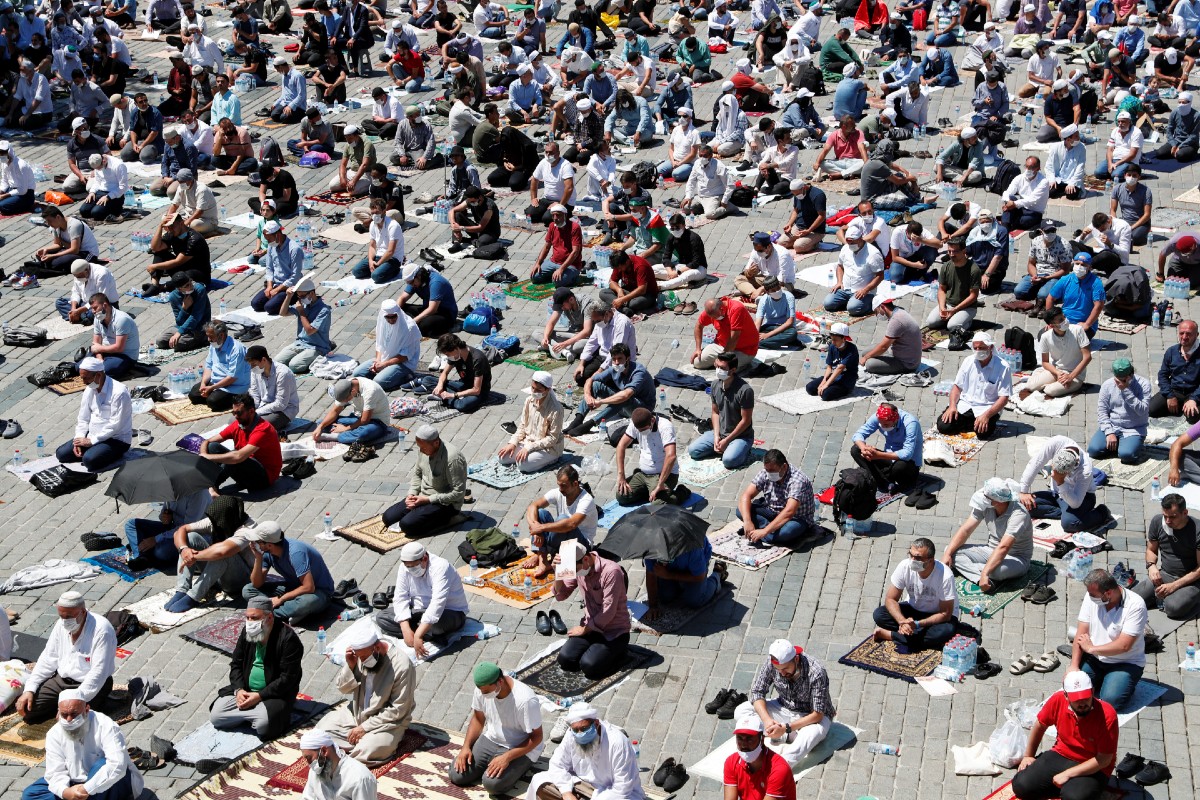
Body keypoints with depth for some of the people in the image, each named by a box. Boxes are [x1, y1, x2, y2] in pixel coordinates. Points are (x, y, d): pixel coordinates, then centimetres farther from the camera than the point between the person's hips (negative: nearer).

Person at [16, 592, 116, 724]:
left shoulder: (101, 630, -22)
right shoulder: (62, 625, 0)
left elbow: (98, 673, -26)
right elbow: (48, 659, 6)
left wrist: (76, 699, -32)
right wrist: (29, 689, -4)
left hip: (90, 685, -6)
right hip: (61, 679, 6)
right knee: (22, 706, -7)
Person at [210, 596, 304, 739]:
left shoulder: (287, 638, -18)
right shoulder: (247, 632, 2)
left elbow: (288, 678, -20)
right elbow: (236, 664, 10)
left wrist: (259, 696, -23)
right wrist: (239, 689, -9)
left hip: (275, 694, -6)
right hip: (245, 691, 6)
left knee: (263, 724, -33)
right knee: (215, 717, -10)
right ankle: (256, 713, 4)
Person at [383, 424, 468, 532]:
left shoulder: (452, 458, -27)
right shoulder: (423, 450, -3)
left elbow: (458, 492, -24)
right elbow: (417, 473, 15)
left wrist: (428, 500, -21)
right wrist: (412, 494, -3)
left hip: (445, 503, -8)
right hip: (422, 497, 8)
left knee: (407, 524, -24)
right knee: (388, 517, -1)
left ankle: (446, 519, -4)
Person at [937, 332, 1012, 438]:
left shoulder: (1002, 367, -10)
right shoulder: (968, 361, 4)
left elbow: (1003, 398, -12)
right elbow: (957, 386, 10)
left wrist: (986, 415, -26)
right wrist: (952, 406, -9)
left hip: (986, 408, -4)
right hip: (964, 404, 4)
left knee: (983, 432, -32)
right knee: (943, 426, -19)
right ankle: (972, 423, 6)